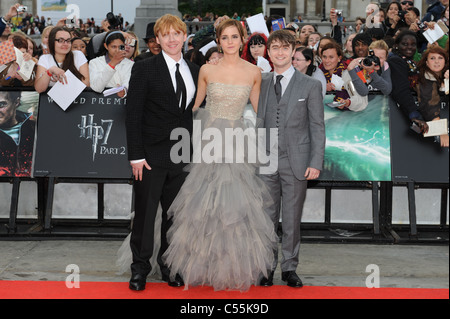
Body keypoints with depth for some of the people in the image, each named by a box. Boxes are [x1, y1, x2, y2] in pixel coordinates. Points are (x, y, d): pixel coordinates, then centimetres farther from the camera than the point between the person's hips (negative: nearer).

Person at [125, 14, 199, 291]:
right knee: (145, 212, 3)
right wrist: (136, 156, -13)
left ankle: (170, 266, 23)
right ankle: (140, 267, 16)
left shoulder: (194, 71, 10)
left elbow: (195, 112, 14)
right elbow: (133, 114, -8)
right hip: (152, 154, -4)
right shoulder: (145, 68, -5)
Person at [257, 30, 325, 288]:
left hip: (296, 162, -2)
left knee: (292, 220, 5)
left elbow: (317, 127, 0)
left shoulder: (311, 86, 1)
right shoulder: (261, 84, 9)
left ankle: (290, 268, 16)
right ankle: (267, 268, 16)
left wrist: (316, 163, -8)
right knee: (266, 218, 6)